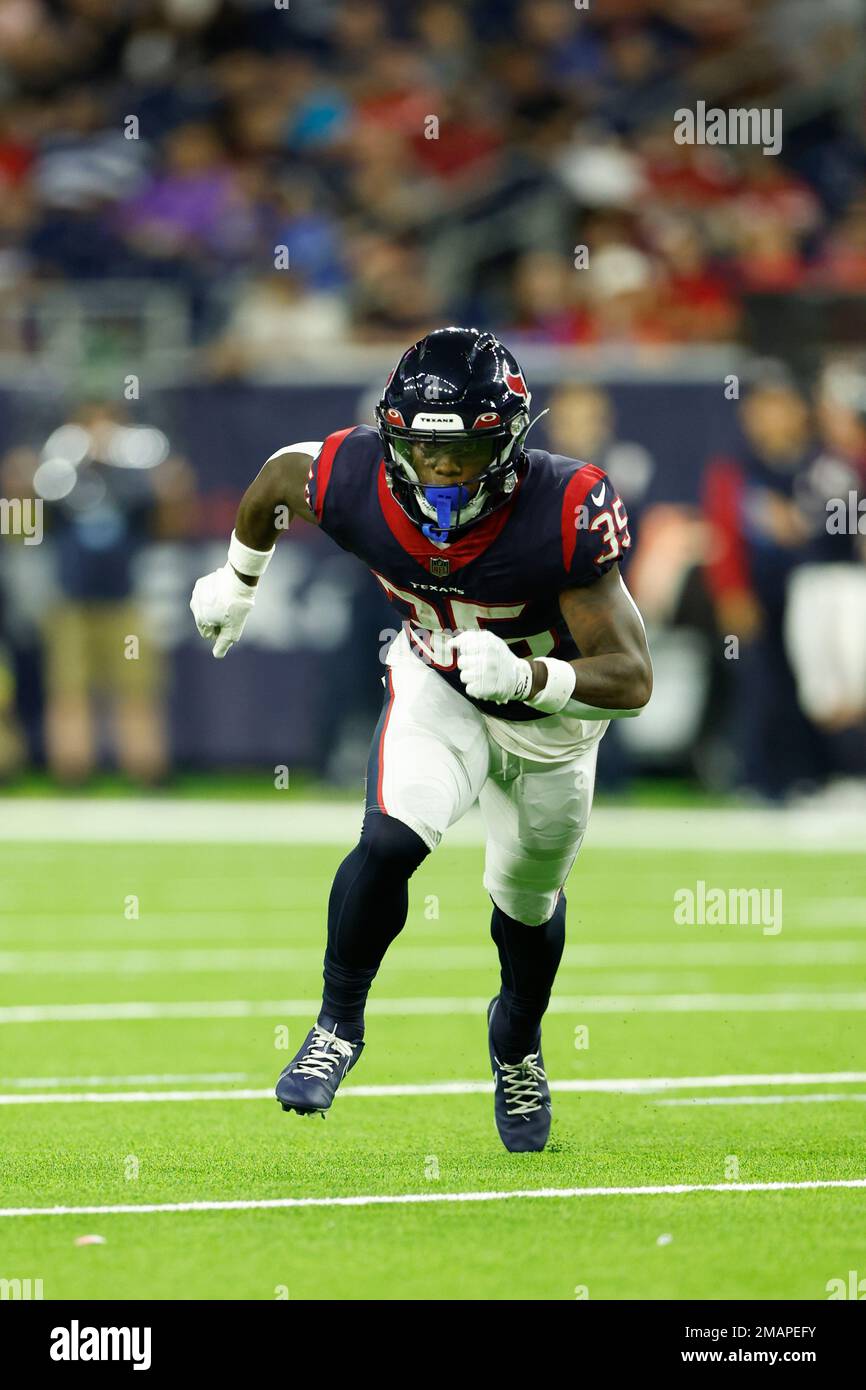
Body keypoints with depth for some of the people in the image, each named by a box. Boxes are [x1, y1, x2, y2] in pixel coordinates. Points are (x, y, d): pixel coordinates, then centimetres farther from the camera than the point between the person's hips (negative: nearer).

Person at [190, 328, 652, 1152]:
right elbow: (283, 472, -3)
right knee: (391, 842, -25)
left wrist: (525, 677, -52)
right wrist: (238, 576, 13)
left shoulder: (560, 512, -38)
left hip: (551, 716, 0)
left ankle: (517, 1039, 51)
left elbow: (631, 679, -35)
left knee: (528, 902, 19)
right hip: (435, 690, 0)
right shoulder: (356, 482, -30)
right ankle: (339, 1023, -1)